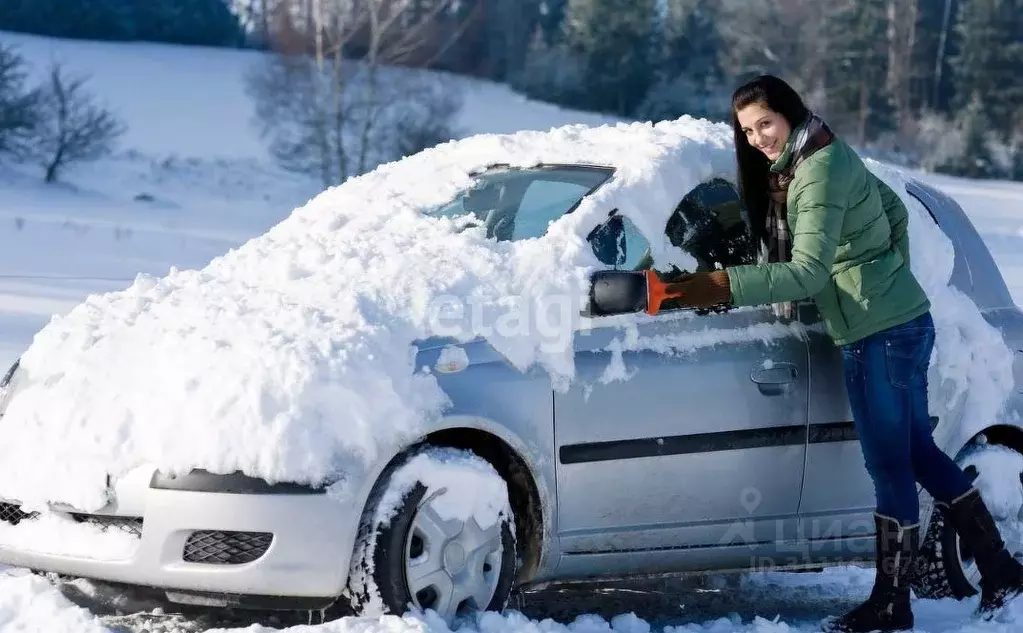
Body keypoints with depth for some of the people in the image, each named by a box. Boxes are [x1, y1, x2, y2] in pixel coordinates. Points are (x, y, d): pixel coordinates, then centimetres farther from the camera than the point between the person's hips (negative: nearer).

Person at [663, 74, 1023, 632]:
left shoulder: (821, 171, -18)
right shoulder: (827, 160, 12)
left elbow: (810, 272, -26)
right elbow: (893, 210, 23)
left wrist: (728, 287, -31)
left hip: (882, 335, -10)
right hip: (899, 322, 10)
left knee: (889, 467, -2)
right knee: (919, 454, 17)